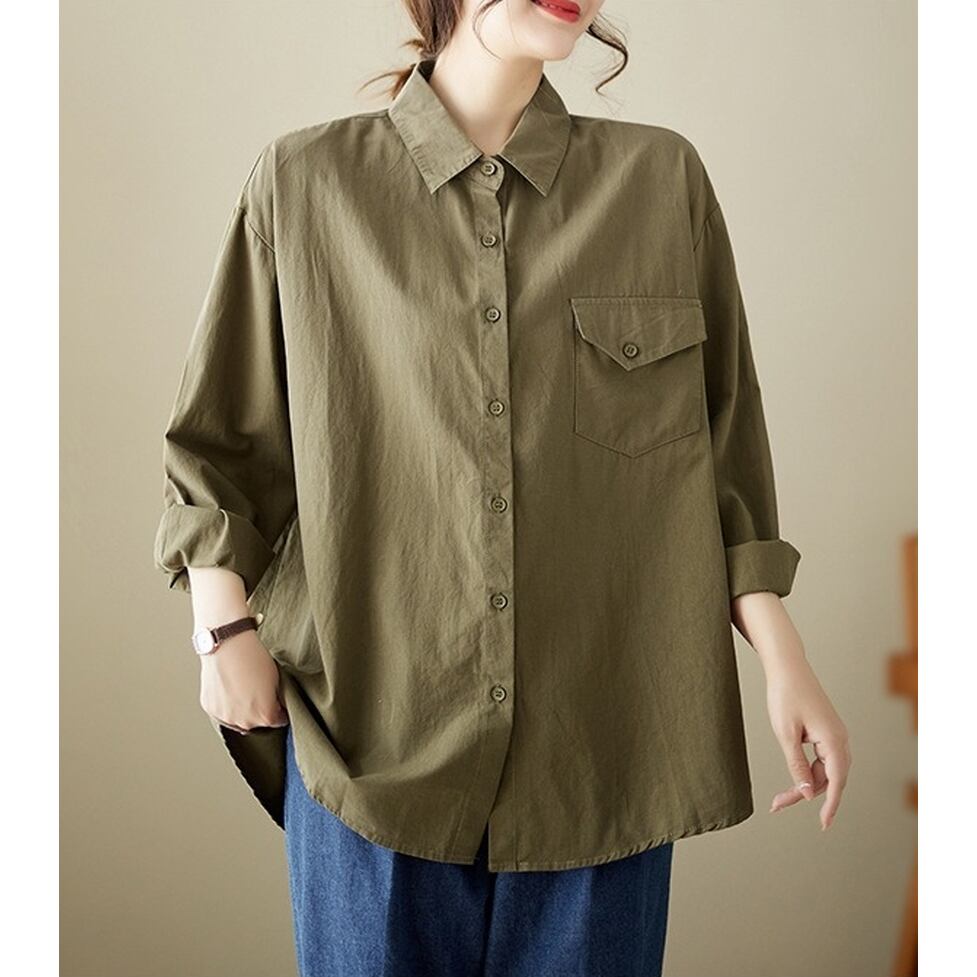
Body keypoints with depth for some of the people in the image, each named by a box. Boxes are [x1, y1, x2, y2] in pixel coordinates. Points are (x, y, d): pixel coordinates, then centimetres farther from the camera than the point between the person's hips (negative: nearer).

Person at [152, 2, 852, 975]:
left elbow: (722, 446, 7)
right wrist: (223, 628, 0)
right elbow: (216, 439, 8)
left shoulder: (663, 179, 3)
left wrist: (783, 660, 1)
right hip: (371, 734, -1)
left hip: (603, 742, 1)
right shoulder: (305, 181, 1)